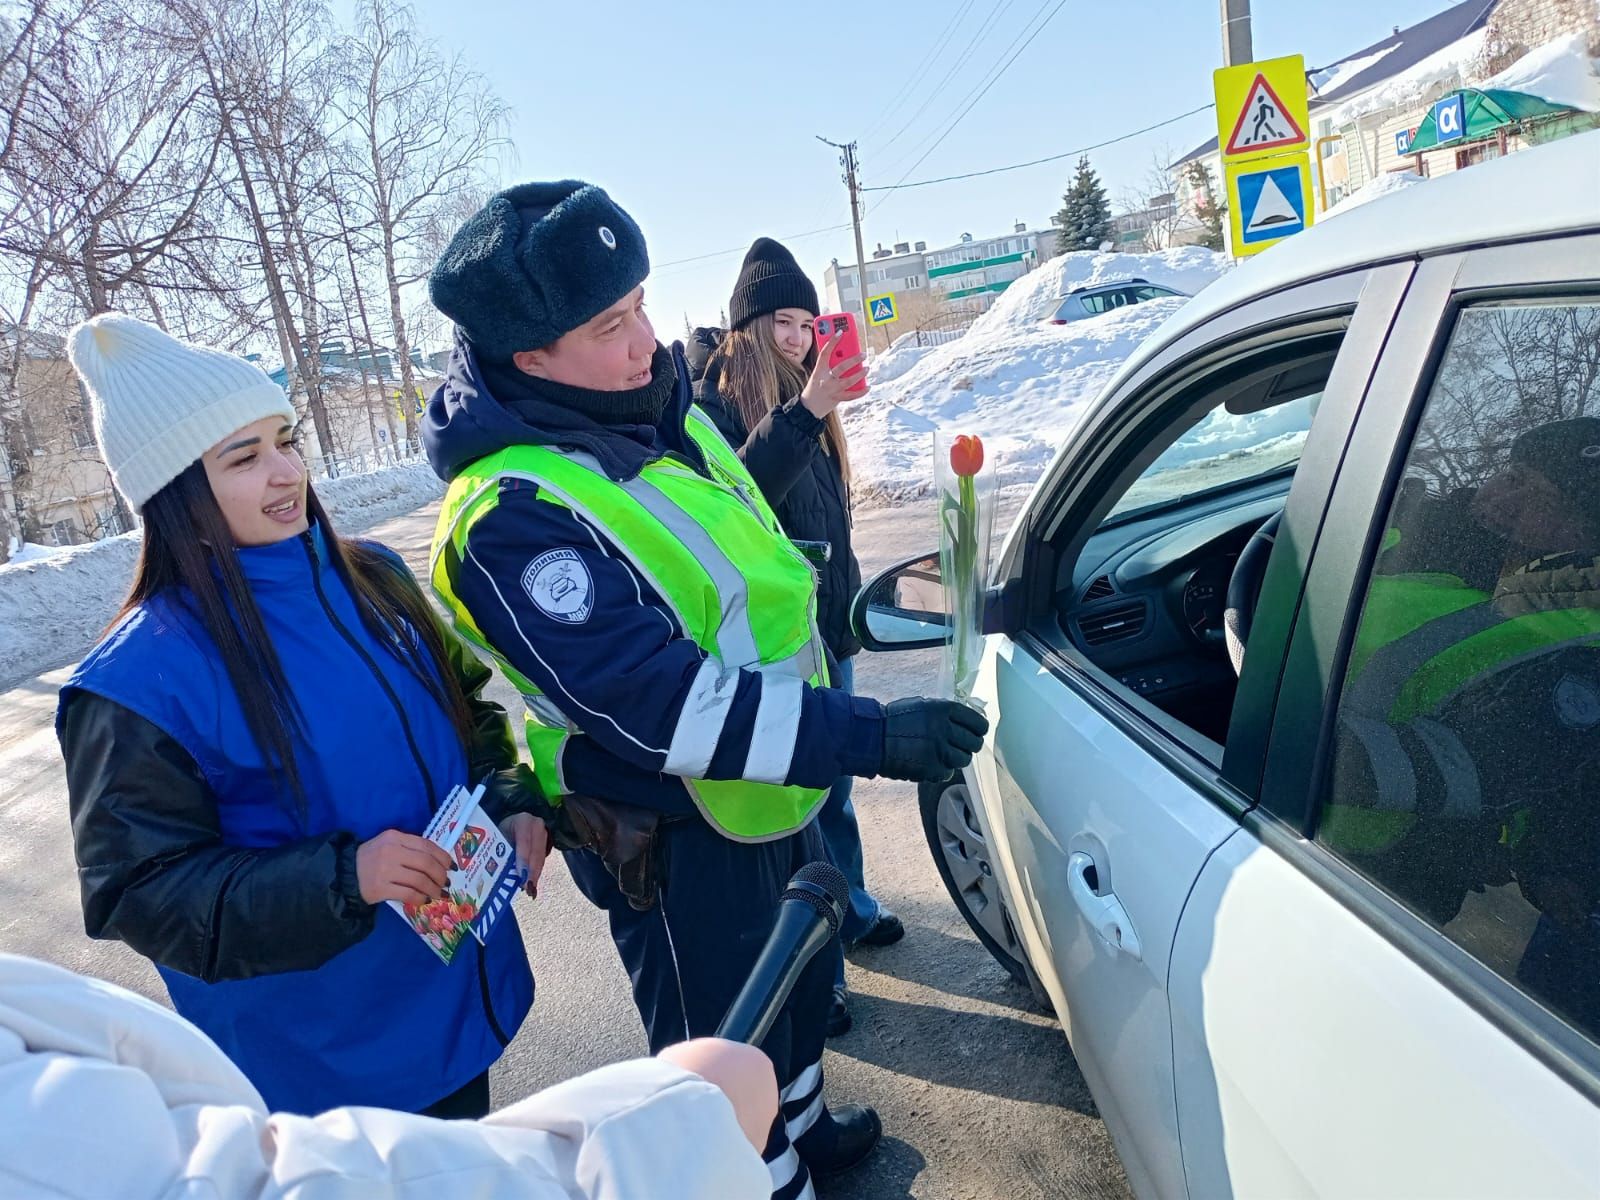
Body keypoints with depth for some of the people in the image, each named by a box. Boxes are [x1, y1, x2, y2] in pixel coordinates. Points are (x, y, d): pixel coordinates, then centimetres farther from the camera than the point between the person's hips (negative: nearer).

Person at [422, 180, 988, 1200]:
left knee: (801, 980, 30)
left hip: (769, 787, 10)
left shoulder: (655, 408, -1)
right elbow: (659, 706, -35)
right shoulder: (514, 516, -30)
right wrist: (869, 736, -35)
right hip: (676, 844, -9)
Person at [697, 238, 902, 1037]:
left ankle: (849, 909, 40)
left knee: (832, 783, 21)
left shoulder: (801, 403, 13)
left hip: (827, 626, 8)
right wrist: (803, 413, -37)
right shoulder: (720, 406, -11)